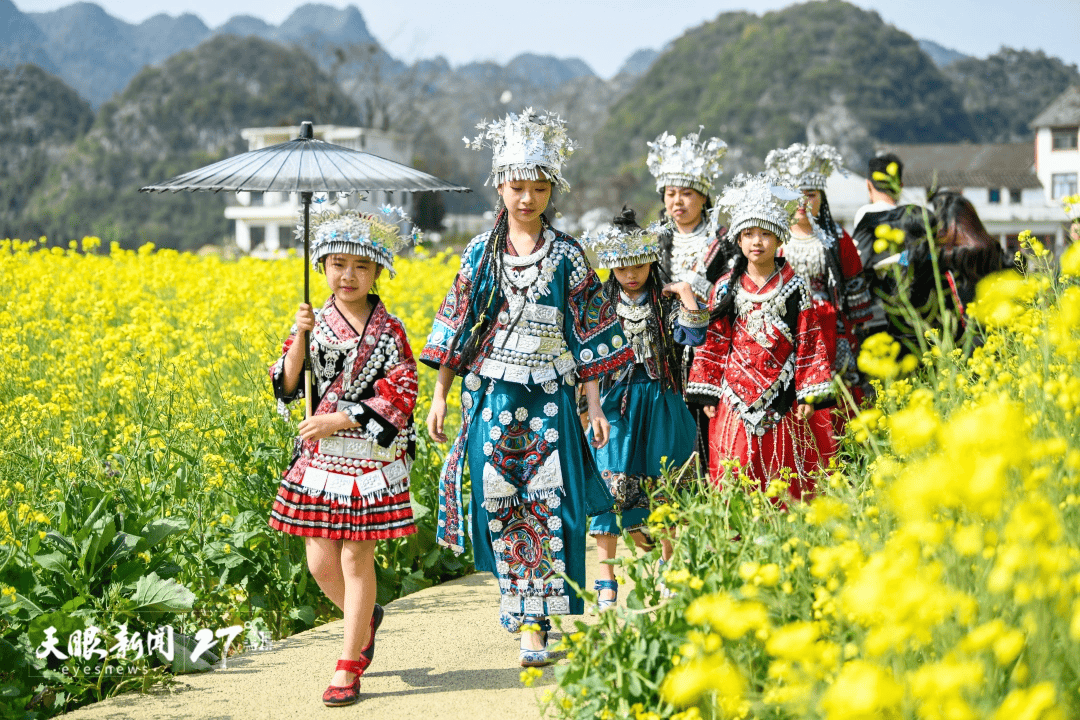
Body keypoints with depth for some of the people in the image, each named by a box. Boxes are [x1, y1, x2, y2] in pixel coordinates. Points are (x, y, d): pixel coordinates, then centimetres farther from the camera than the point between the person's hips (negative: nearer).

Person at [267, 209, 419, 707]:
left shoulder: (388, 331, -4)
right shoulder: (314, 324, 5)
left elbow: (401, 396, -10)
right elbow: (287, 386, -1)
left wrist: (338, 420, -15)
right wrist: (299, 340, -17)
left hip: (370, 459, -3)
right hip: (319, 458, 4)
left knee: (356, 558, -2)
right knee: (320, 563, 4)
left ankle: (348, 668, 5)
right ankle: (365, 619, 35)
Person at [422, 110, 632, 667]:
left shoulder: (567, 256, 2)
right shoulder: (480, 253, 5)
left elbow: (588, 334, 3)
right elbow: (455, 328, 8)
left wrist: (595, 406, 0)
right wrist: (439, 397, 3)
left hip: (549, 401, -1)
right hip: (492, 399, 1)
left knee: (550, 506, -8)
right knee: (500, 506, 2)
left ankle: (537, 623, -3)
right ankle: (519, 613, 16)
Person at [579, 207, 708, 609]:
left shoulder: (667, 302, 3)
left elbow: (694, 337, -12)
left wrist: (686, 294, -16)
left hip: (660, 403, 0)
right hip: (615, 403, 0)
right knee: (611, 483, -7)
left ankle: (668, 566, 23)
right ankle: (606, 580, -3)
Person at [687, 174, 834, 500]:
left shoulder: (795, 286, 1)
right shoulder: (726, 288, 6)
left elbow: (811, 342, 2)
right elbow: (714, 343, 9)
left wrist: (809, 394, -3)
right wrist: (708, 393, 5)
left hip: (782, 400, -1)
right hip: (737, 399, 1)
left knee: (785, 484, 2)